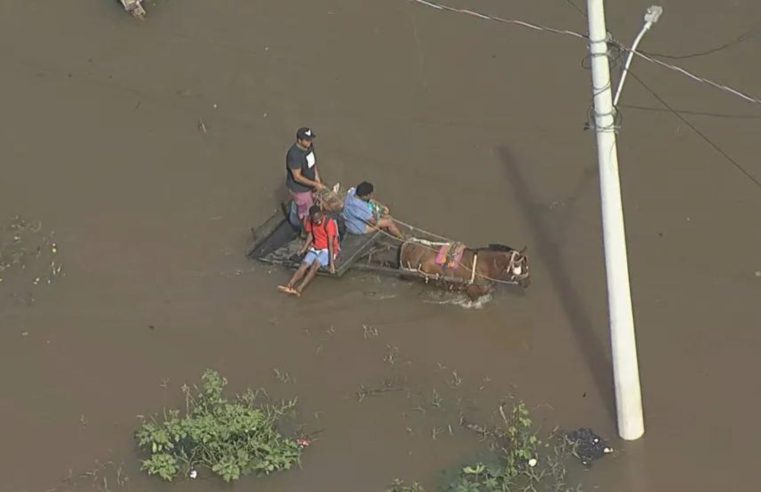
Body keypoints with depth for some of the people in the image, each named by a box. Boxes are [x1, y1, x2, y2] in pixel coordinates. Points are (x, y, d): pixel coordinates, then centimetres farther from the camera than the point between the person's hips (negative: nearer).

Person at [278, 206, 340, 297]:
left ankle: (299, 289, -44)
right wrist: (304, 249, -1)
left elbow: (331, 244, -25)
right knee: (304, 264, -21)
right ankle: (289, 286, -40)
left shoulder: (329, 223, -22)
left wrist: (331, 263, -30)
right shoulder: (310, 221, -3)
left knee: (315, 264, -32)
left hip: (327, 250, -5)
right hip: (315, 248, 6)